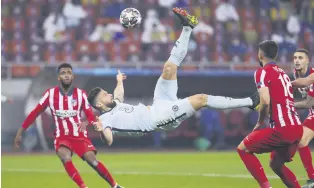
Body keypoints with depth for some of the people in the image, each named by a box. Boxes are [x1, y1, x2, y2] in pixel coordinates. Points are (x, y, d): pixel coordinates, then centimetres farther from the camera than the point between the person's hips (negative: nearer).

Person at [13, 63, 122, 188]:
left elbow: (90, 116, -1)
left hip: (79, 135, 0)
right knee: (66, 158, -31)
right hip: (61, 136, 0)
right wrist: (20, 132, 0)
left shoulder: (81, 94, -4)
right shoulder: (50, 93, -4)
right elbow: (35, 113, 1)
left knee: (92, 160, -20)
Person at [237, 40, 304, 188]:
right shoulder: (283, 73, 20)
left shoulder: (262, 72, -4)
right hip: (297, 128, 8)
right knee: (276, 164, 26)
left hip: (282, 128, -8)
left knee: (243, 149, 7)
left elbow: (265, 102, -15)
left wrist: (260, 123, 0)